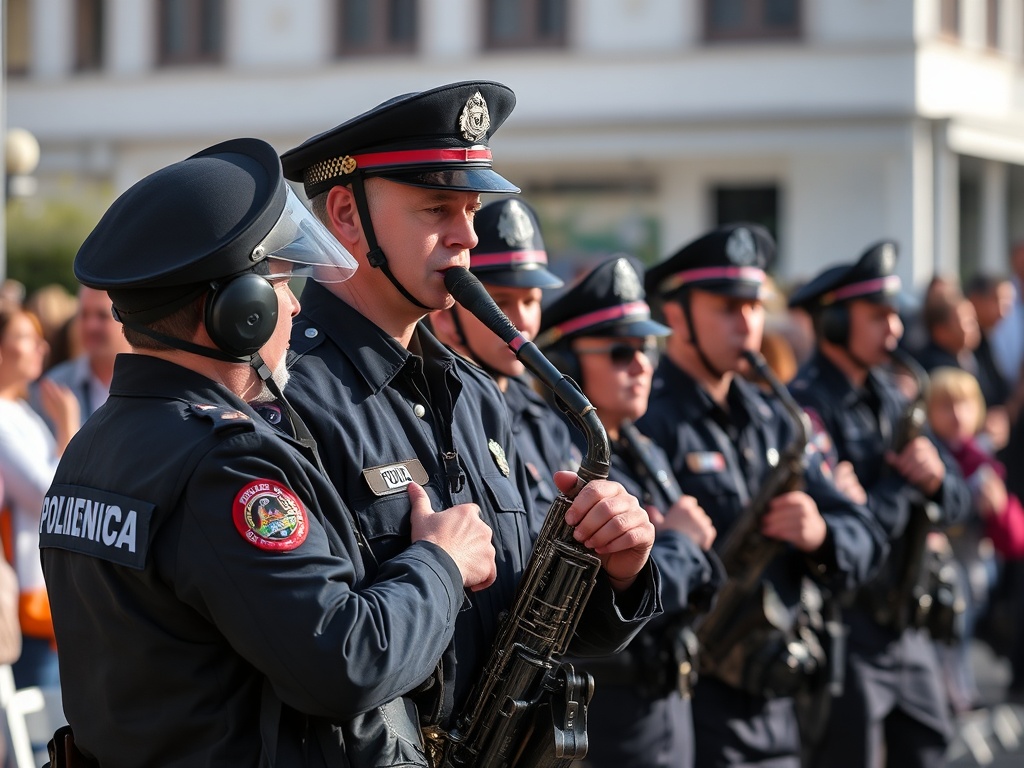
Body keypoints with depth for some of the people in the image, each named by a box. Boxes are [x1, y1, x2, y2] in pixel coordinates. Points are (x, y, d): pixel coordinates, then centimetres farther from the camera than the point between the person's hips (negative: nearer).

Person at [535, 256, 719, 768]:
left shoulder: (646, 456, 11)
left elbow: (697, 589, 18)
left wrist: (689, 554, -5)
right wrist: (677, 542, -10)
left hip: (670, 701, 9)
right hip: (601, 720, -9)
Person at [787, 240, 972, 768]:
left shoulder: (889, 397, 11)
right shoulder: (806, 404, -16)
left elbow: (956, 504, 11)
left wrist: (937, 478, -11)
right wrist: (903, 481, -11)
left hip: (903, 623, 8)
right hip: (842, 632, -8)